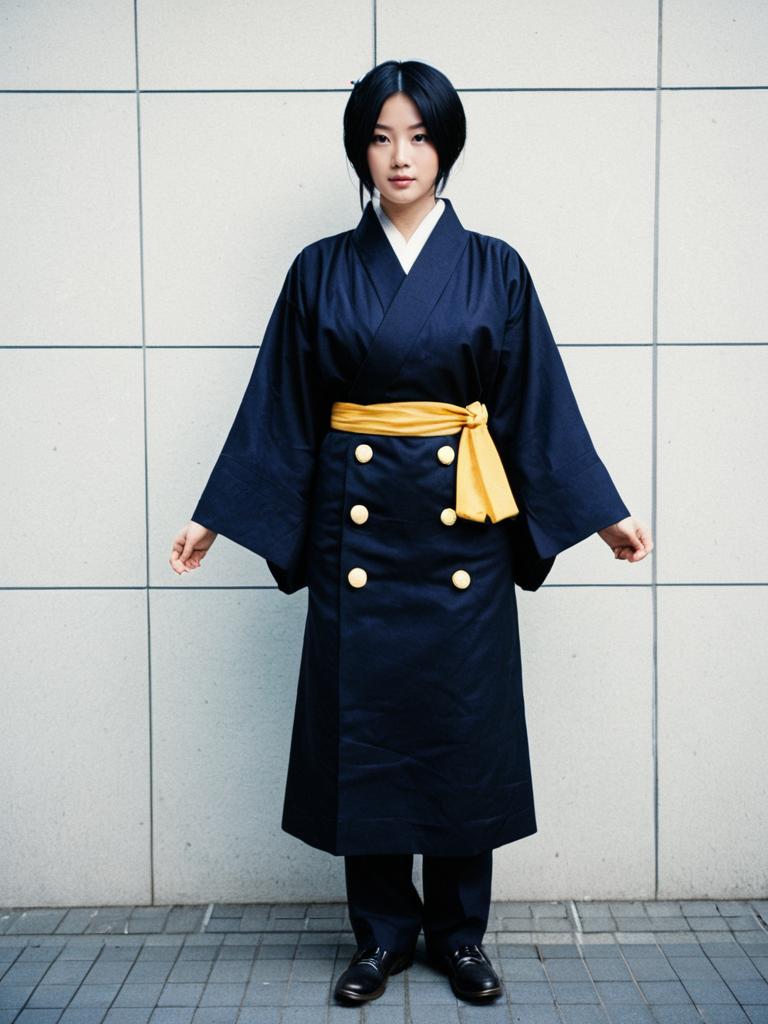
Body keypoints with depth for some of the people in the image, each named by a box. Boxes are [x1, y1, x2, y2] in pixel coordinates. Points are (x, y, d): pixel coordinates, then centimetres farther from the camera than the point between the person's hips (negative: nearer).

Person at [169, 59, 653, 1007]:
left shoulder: (493, 269, 4)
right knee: (364, 723, 5)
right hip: (356, 523, 1)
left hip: (461, 527, 0)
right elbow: (279, 412, 5)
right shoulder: (321, 271, 4)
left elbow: (538, 404, 4)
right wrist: (215, 518, 3)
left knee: (462, 722, 5)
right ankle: (382, 931, 23)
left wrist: (606, 514, 2)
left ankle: (459, 931, 23)